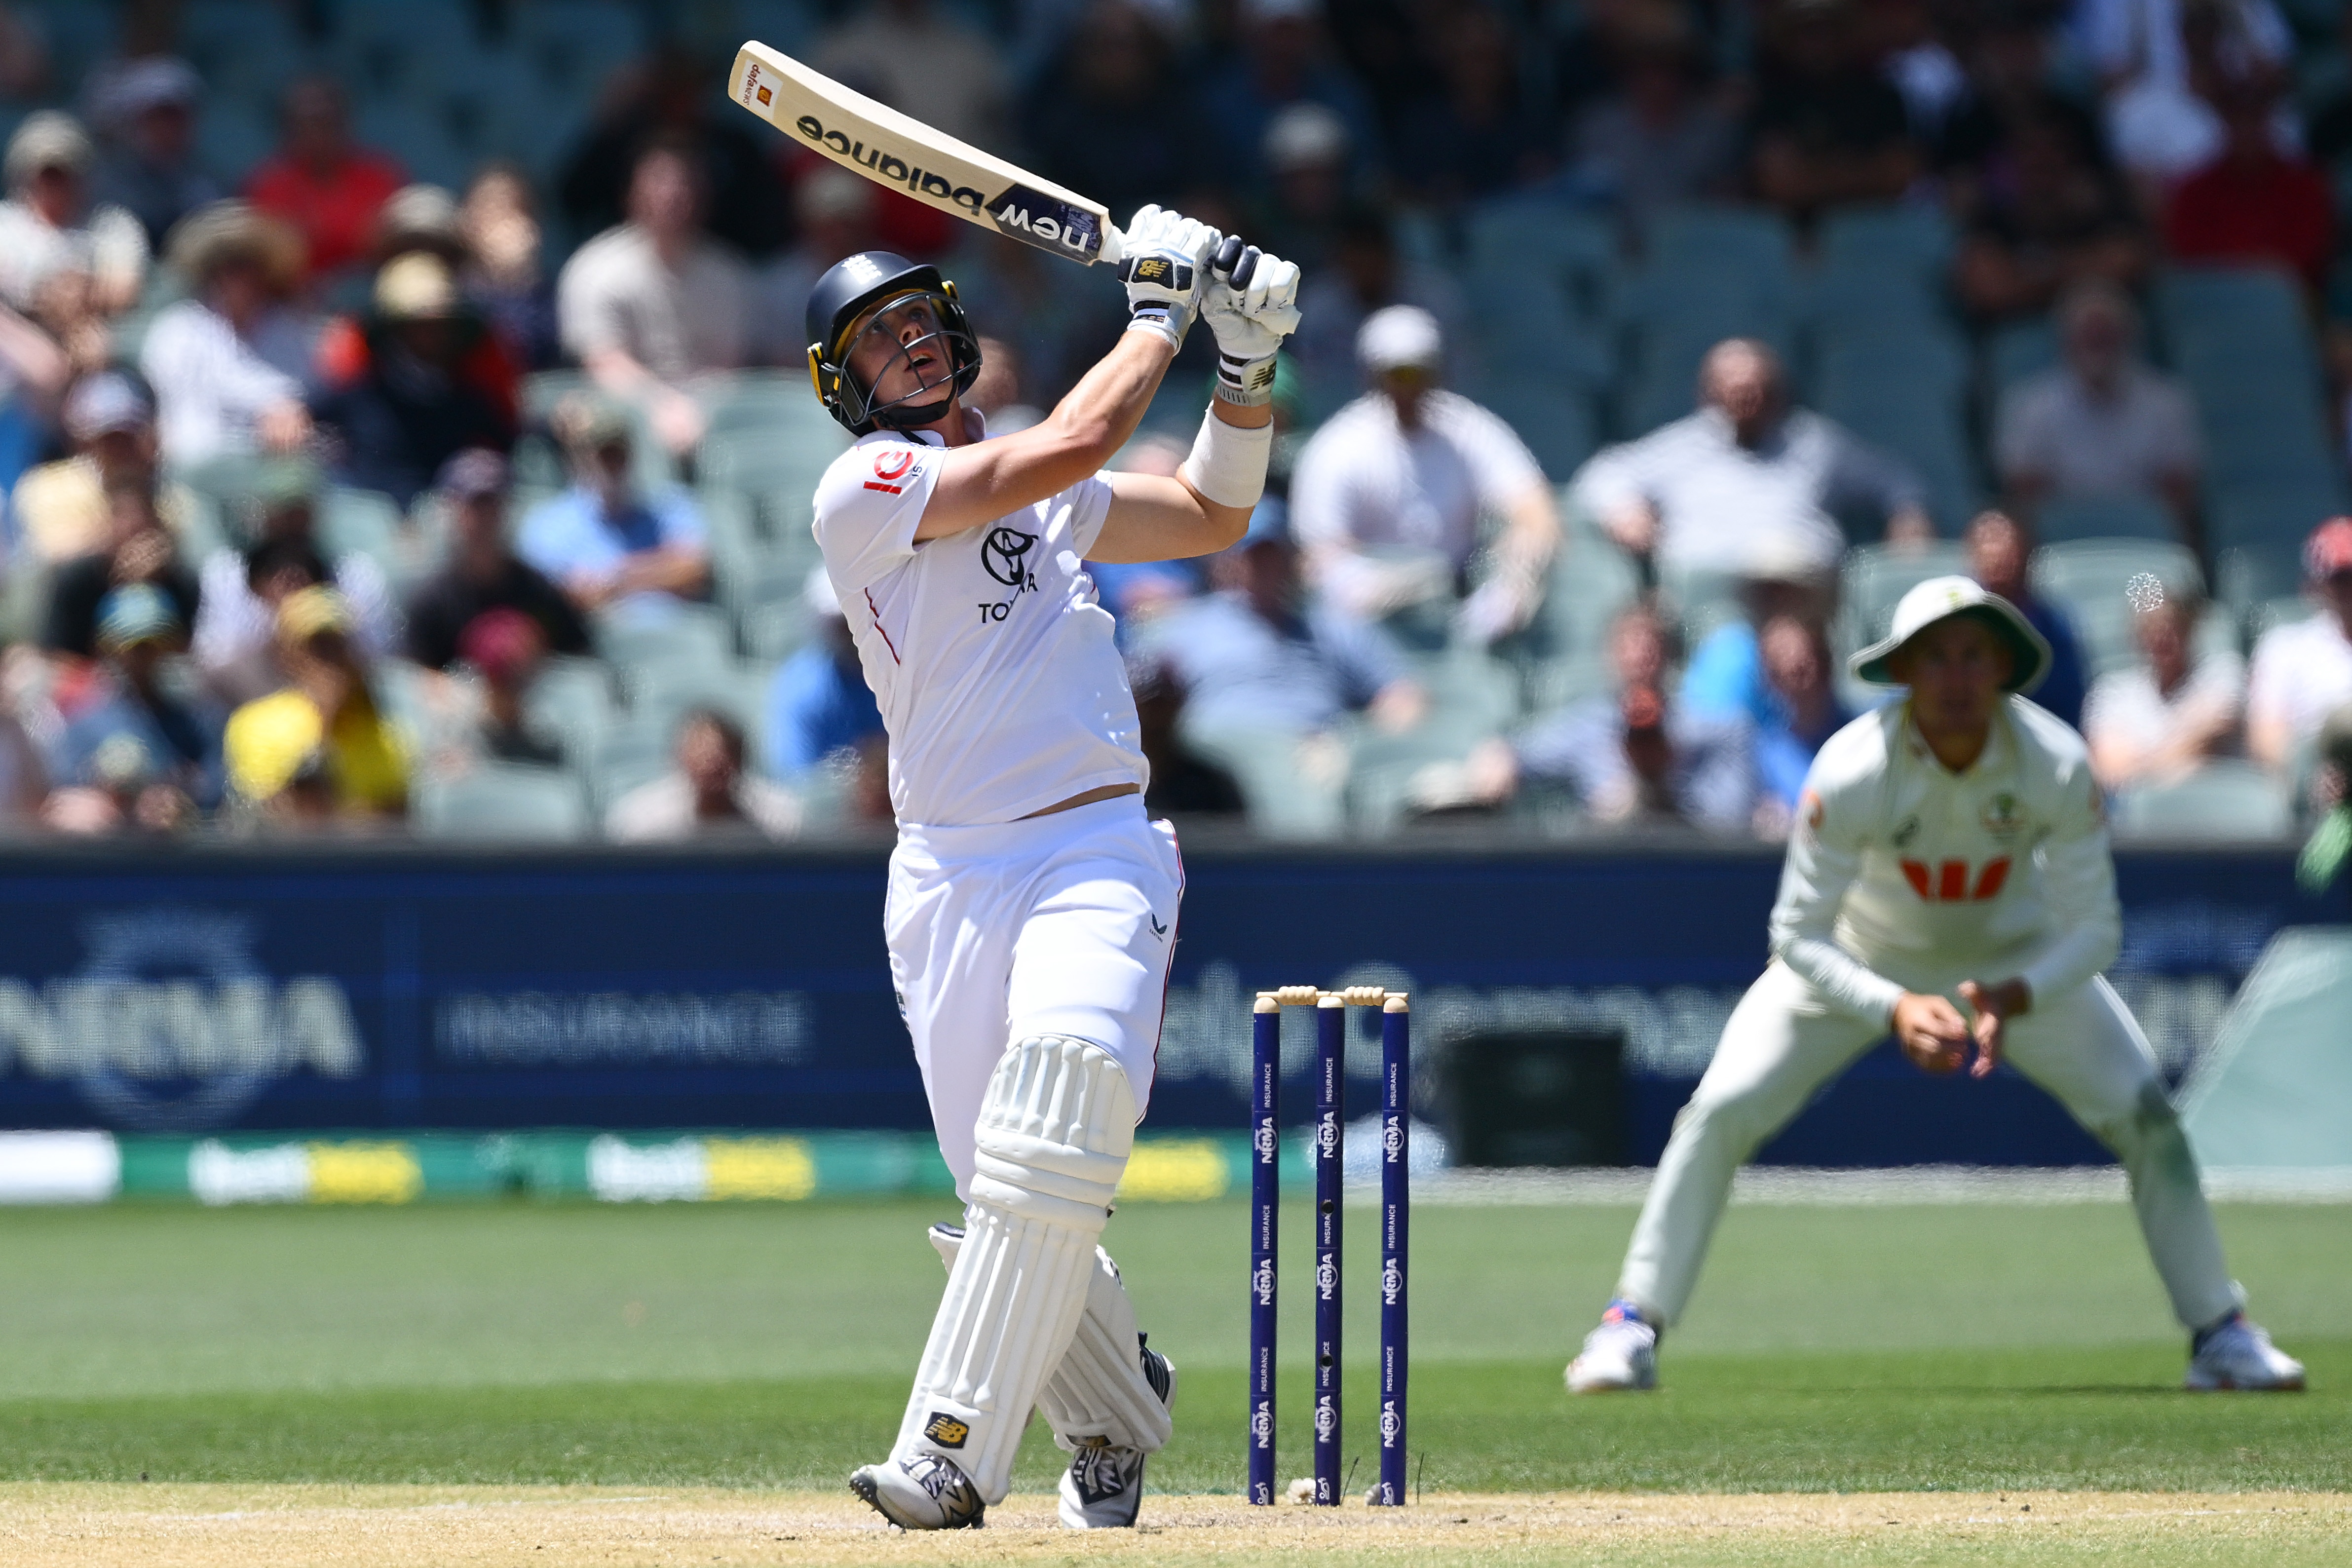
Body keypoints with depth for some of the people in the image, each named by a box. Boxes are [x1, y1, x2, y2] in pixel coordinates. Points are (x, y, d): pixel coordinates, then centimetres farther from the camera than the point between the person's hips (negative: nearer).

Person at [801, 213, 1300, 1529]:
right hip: (951, 879, -2)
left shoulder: (1043, 495, 18)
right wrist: (1159, 319, -2)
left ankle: (950, 1457, -25)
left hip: (1098, 858, 2)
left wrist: (1247, 365, 13)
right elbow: (1070, 450, -12)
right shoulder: (863, 489, -2)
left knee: (1050, 1145, -22)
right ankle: (1118, 1410, 28)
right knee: (1007, 1194, -2)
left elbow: (1214, 516, 27)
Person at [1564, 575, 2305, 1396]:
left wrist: (2012, 999, -39)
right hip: (1863, 958, -1)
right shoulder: (1852, 773, -34)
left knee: (2144, 1112, -11)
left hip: (2014, 956, 1)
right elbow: (1798, 936, -28)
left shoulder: (2057, 766, -29)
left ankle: (2221, 1334, 6)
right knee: (1721, 1111, -16)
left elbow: (2094, 928, -21)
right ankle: (1632, 1327, -4)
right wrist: (1895, 1011, -43)